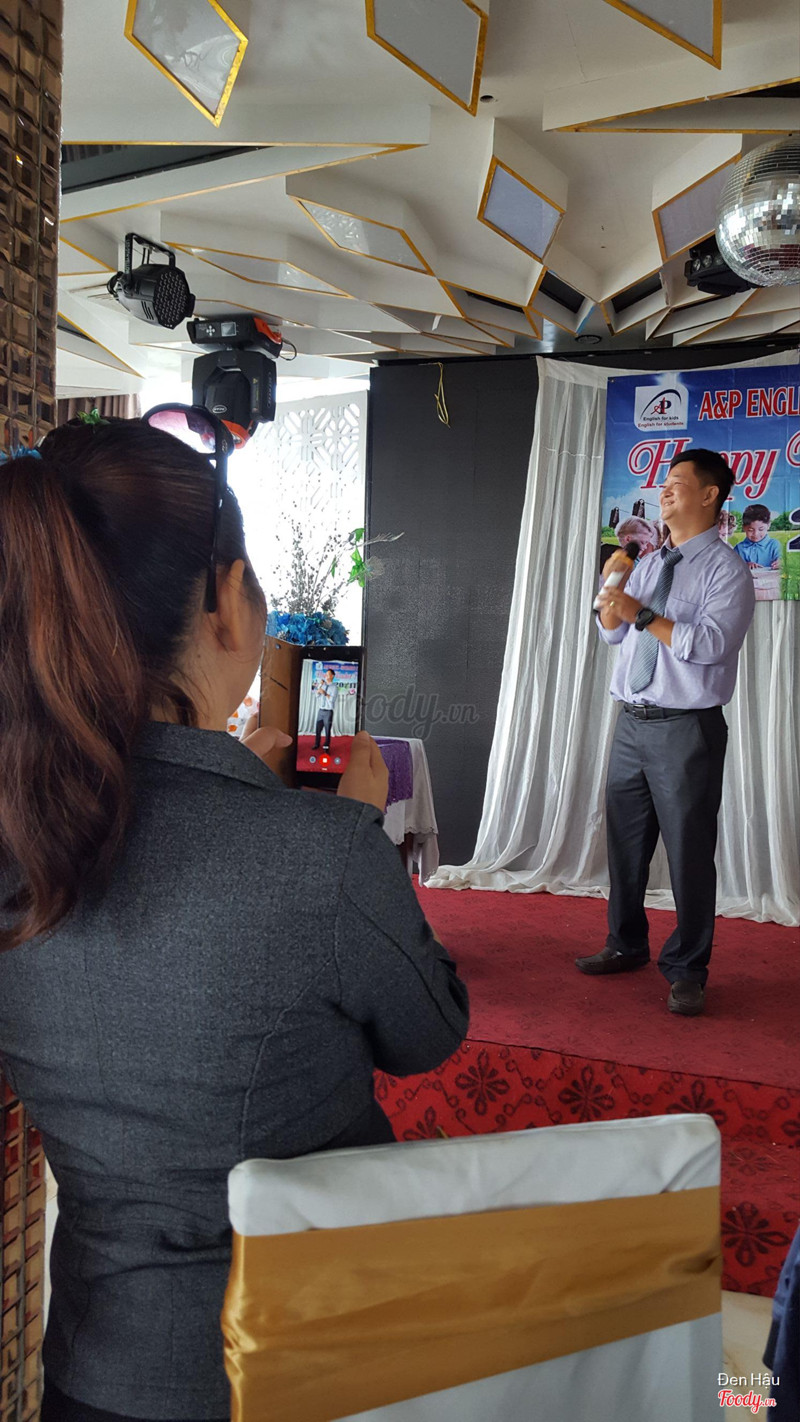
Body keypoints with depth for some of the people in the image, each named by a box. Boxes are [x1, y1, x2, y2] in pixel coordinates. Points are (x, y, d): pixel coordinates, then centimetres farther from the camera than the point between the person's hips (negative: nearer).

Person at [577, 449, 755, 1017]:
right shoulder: (648, 563, 14)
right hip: (632, 723, 7)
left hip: (686, 730, -7)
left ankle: (687, 971, 17)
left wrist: (643, 614, -18)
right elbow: (611, 631, 19)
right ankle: (627, 945, 34)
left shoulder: (726, 569, -8)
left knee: (689, 852, 1)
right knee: (625, 841, 15)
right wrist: (612, 586, -1)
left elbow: (711, 644, -21)